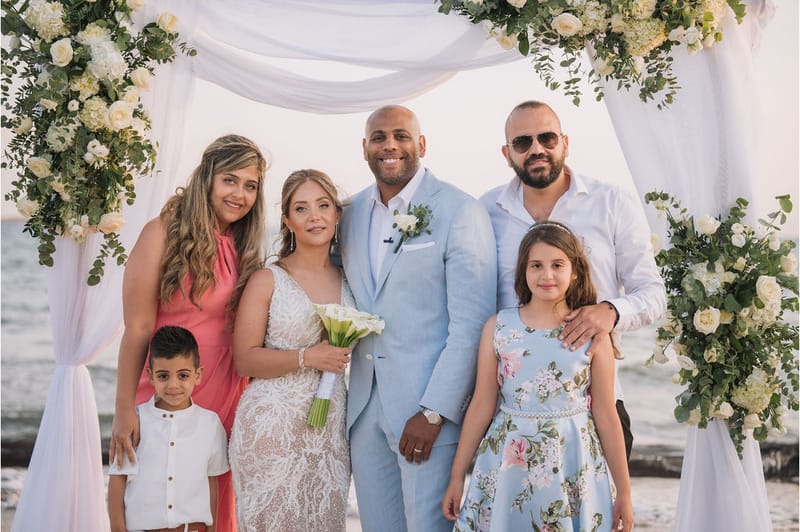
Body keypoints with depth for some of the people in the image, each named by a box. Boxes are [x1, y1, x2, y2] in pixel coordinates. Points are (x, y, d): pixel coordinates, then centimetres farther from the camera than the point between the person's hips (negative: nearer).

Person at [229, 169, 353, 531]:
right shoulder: (267, 281, -4)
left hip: (330, 431, 4)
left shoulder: (347, 280, 9)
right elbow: (245, 359, -9)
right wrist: (307, 357, -18)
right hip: (272, 429, -4)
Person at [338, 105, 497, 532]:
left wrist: (433, 413, -16)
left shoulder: (460, 212, -9)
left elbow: (470, 324, -14)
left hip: (430, 406, -5)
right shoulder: (352, 213, 10)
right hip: (364, 409, 6)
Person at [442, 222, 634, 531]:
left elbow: (606, 415, 0)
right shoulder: (498, 328, -1)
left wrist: (624, 491, 3)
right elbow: (481, 406, 2)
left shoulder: (593, 334, -3)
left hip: (573, 470, -1)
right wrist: (456, 478, 4)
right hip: (507, 468, 1)